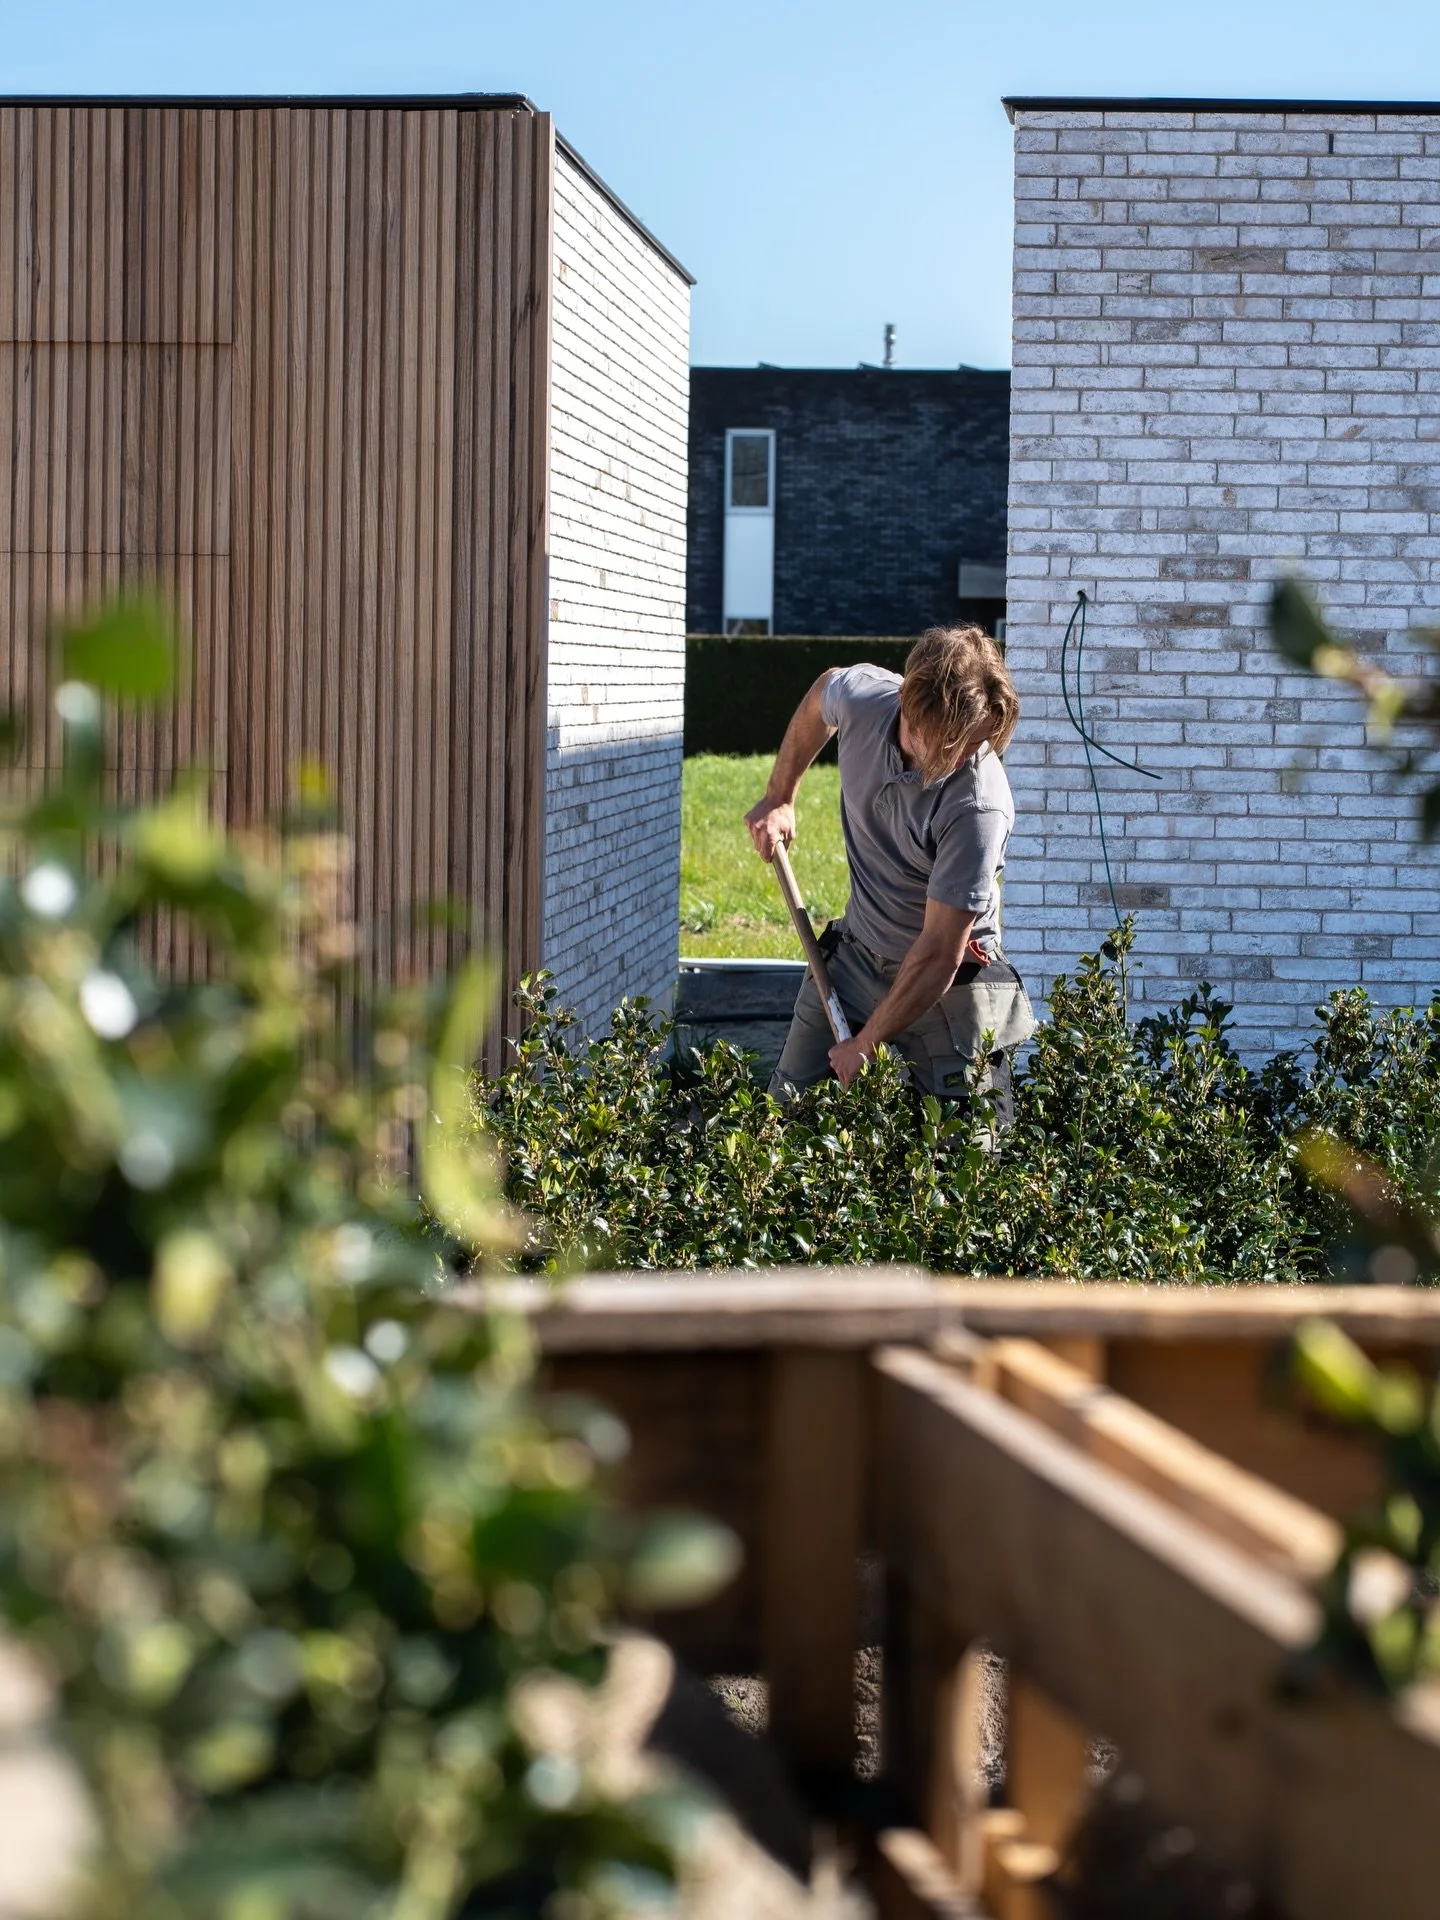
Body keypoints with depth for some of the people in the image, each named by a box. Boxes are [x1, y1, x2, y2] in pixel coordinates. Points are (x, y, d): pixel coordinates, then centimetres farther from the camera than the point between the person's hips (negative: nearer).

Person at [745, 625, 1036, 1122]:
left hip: (948, 984, -5)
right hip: (855, 954, 5)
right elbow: (820, 696, 12)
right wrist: (779, 797, 14)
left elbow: (939, 955, -26)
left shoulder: (979, 808, -32)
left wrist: (866, 1046, -18)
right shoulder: (861, 695, -18)